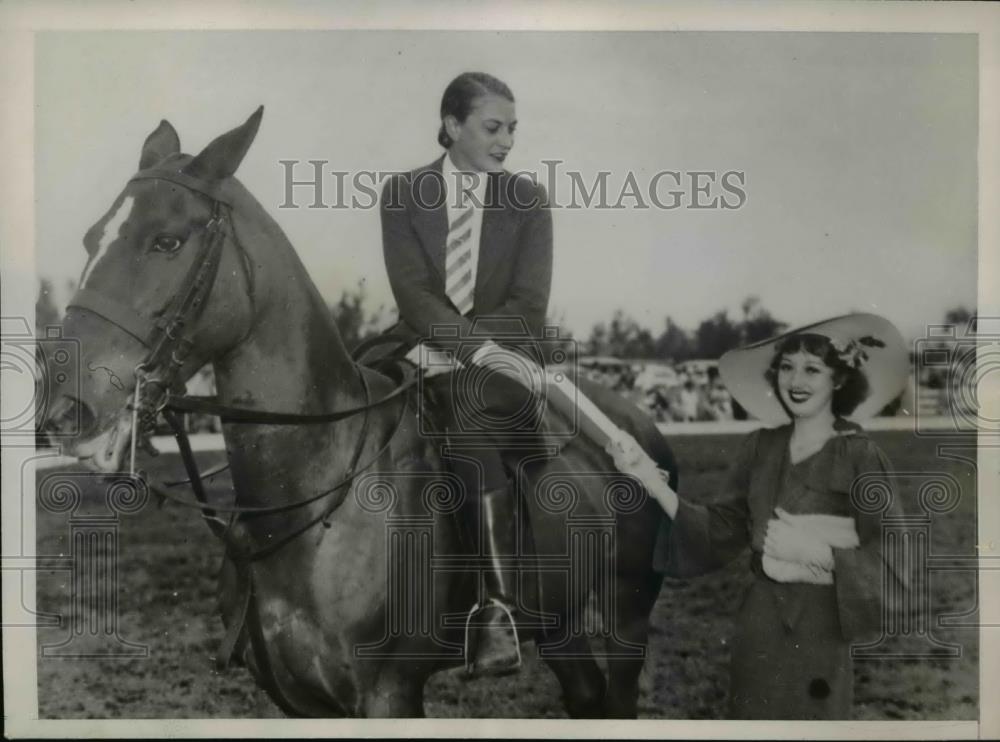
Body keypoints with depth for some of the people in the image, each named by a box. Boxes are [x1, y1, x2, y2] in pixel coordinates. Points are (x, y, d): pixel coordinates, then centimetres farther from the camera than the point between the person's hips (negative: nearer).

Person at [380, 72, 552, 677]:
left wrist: (444, 348, -16)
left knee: (468, 408, -31)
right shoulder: (404, 193, 3)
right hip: (427, 359, 2)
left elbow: (528, 309, -5)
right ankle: (500, 601, -17)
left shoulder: (528, 198, 4)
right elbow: (413, 294, -9)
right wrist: (481, 350, -25)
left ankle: (497, 605, -31)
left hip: (500, 359, -2)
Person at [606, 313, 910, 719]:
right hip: (756, 628, 4)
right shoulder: (760, 447, 1)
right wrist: (652, 480, -9)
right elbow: (721, 532, 0)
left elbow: (891, 564, -12)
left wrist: (816, 551, -23)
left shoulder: (860, 456, -12)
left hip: (818, 634, -4)